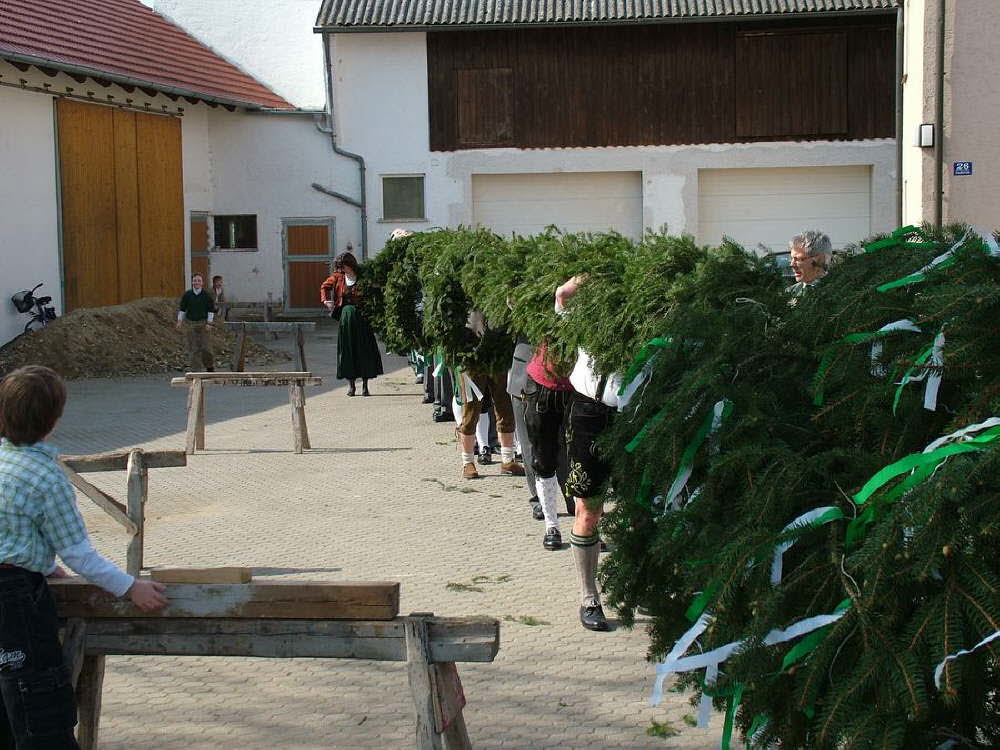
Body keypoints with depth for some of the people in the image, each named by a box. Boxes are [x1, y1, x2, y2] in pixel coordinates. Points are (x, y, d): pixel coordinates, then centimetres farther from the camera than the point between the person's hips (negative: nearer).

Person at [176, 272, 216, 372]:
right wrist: (179, 321, 1)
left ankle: (210, 367, 19)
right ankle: (196, 370, 6)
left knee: (206, 348, -3)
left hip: (203, 323, -1)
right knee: (193, 349, 0)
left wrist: (209, 323, -6)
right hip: (190, 324, 1)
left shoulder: (207, 295, -3)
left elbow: (211, 310, 1)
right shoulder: (187, 295, -1)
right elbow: (182, 308, 7)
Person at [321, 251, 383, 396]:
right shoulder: (338, 277, 6)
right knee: (347, 350, 3)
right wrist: (325, 300, 6)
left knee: (365, 350, -1)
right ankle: (351, 385, 11)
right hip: (346, 316, 2)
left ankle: (365, 385, 6)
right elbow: (325, 287, 22)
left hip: (362, 317, -2)